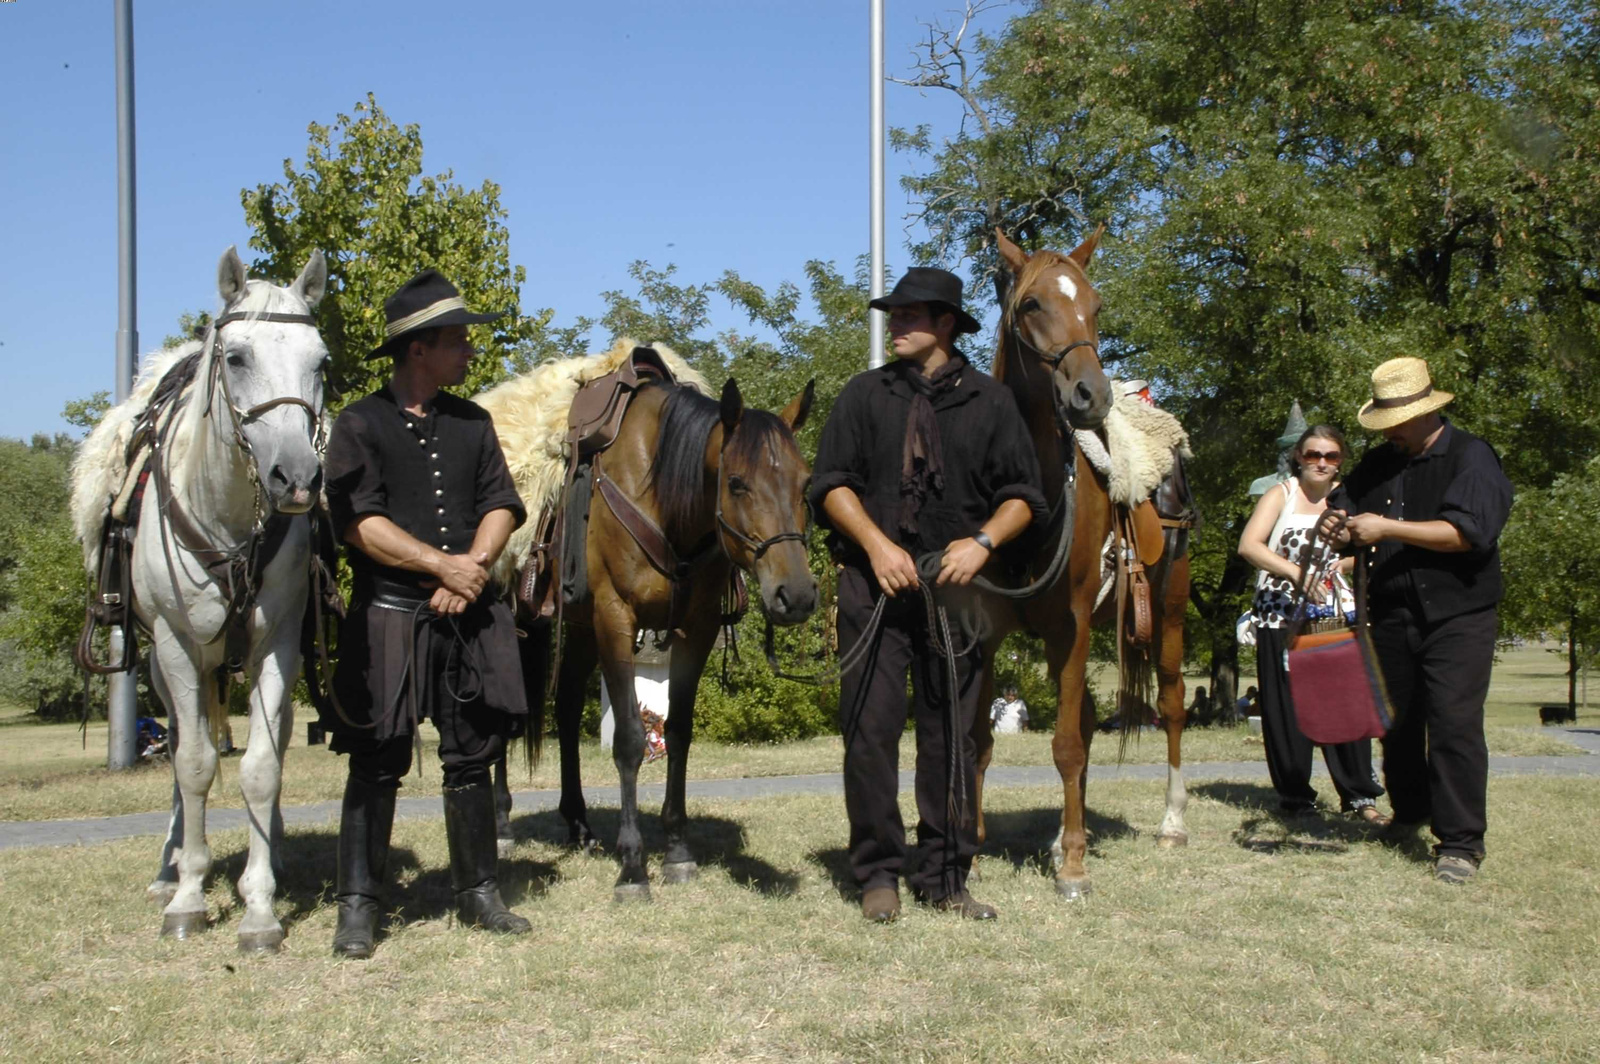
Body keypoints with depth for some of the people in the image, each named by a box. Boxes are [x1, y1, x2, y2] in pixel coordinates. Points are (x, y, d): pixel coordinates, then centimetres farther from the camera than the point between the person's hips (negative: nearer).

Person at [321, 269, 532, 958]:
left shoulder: (473, 422, 14)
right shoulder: (361, 424, -1)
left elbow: (502, 505, 7)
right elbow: (360, 522, -11)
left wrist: (474, 566, -11)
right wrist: (442, 564, -15)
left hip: (470, 616, 4)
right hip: (389, 616, -4)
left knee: (473, 755, 9)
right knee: (377, 763, -1)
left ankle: (478, 892, 19)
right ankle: (357, 904, 7)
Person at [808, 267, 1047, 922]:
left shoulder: (989, 401, 9)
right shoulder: (866, 394, 9)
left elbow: (1023, 497, 8)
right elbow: (832, 482, 4)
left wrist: (983, 541, -11)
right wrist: (876, 543, -11)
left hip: (954, 585, 1)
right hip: (875, 583, 0)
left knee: (951, 733, 4)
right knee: (870, 729, -3)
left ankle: (944, 877, 14)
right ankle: (878, 873, 9)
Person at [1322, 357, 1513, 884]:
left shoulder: (1471, 457, -7)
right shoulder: (1378, 464, 12)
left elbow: (1466, 531, -19)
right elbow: (1343, 505, 20)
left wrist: (1386, 527, -21)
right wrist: (1338, 527, -6)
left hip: (1456, 616, -6)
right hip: (1392, 616, 6)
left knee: (1454, 722, -12)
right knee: (1395, 721, 14)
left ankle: (1461, 841, -7)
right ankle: (1410, 812, 34)